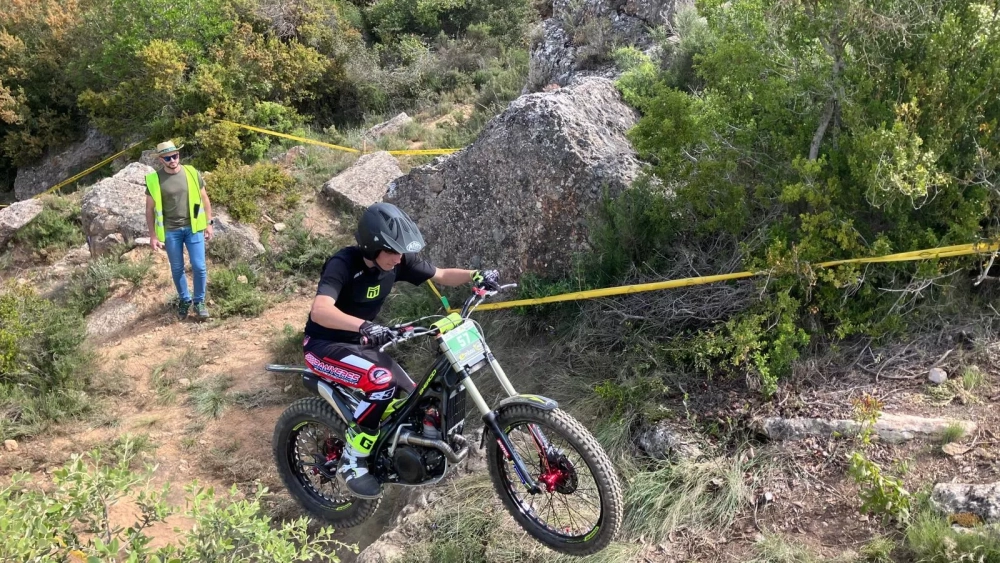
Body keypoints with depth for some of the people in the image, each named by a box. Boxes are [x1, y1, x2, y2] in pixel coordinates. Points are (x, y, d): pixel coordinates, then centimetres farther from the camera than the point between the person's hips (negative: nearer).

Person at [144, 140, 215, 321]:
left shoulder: (192, 173, -2)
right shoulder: (154, 180, -6)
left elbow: (204, 199, 7)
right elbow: (150, 209, 0)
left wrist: (209, 223, 4)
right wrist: (153, 235, -2)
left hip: (193, 227, 1)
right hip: (170, 231, 0)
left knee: (199, 267, 1)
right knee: (177, 269, 11)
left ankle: (199, 302, 19)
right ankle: (184, 300, 31)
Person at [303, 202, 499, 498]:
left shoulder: (398, 261, -8)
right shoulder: (343, 264, -28)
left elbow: (441, 276, 2)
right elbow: (319, 311, -43)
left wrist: (476, 276, -17)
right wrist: (364, 326, -58)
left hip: (359, 344, 8)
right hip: (324, 345, -7)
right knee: (382, 381, -33)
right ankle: (352, 462, -17)